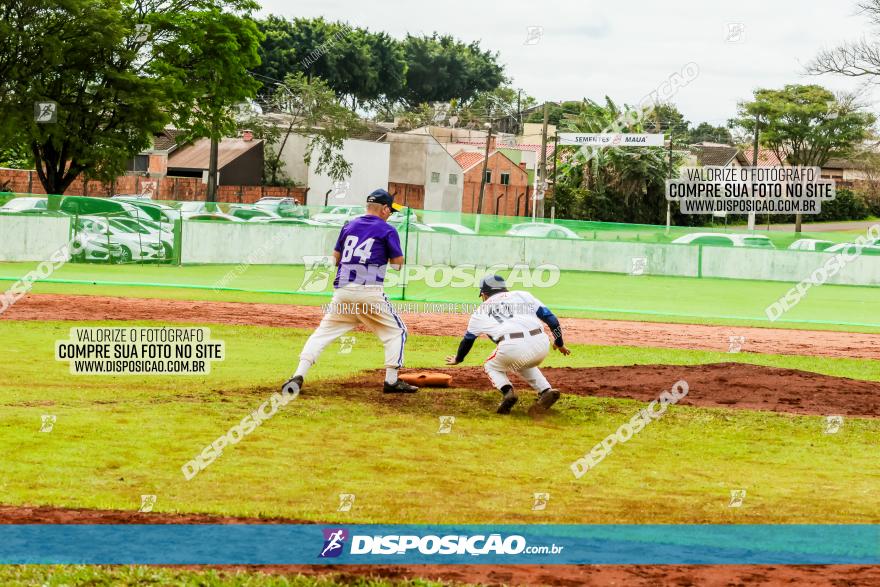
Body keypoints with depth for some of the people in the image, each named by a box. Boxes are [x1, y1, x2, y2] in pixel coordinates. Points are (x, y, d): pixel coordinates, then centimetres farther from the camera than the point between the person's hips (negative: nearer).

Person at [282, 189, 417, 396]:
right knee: (396, 331, 12)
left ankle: (298, 376, -8)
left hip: (343, 291, 4)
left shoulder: (349, 226, 15)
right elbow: (398, 263, 4)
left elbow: (335, 258, 20)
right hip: (370, 292, -4)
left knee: (323, 332, 7)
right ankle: (391, 381, 6)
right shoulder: (387, 230, 2)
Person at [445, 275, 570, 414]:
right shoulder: (523, 296, 26)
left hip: (512, 347, -3)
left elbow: (467, 339, 39)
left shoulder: (481, 311, 26)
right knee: (524, 365, 36)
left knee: (491, 366, 28)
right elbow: (550, 318, 19)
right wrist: (560, 343, 31)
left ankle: (507, 391, -1)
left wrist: (457, 359, 57)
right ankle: (546, 391, 12)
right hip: (542, 345, 3)